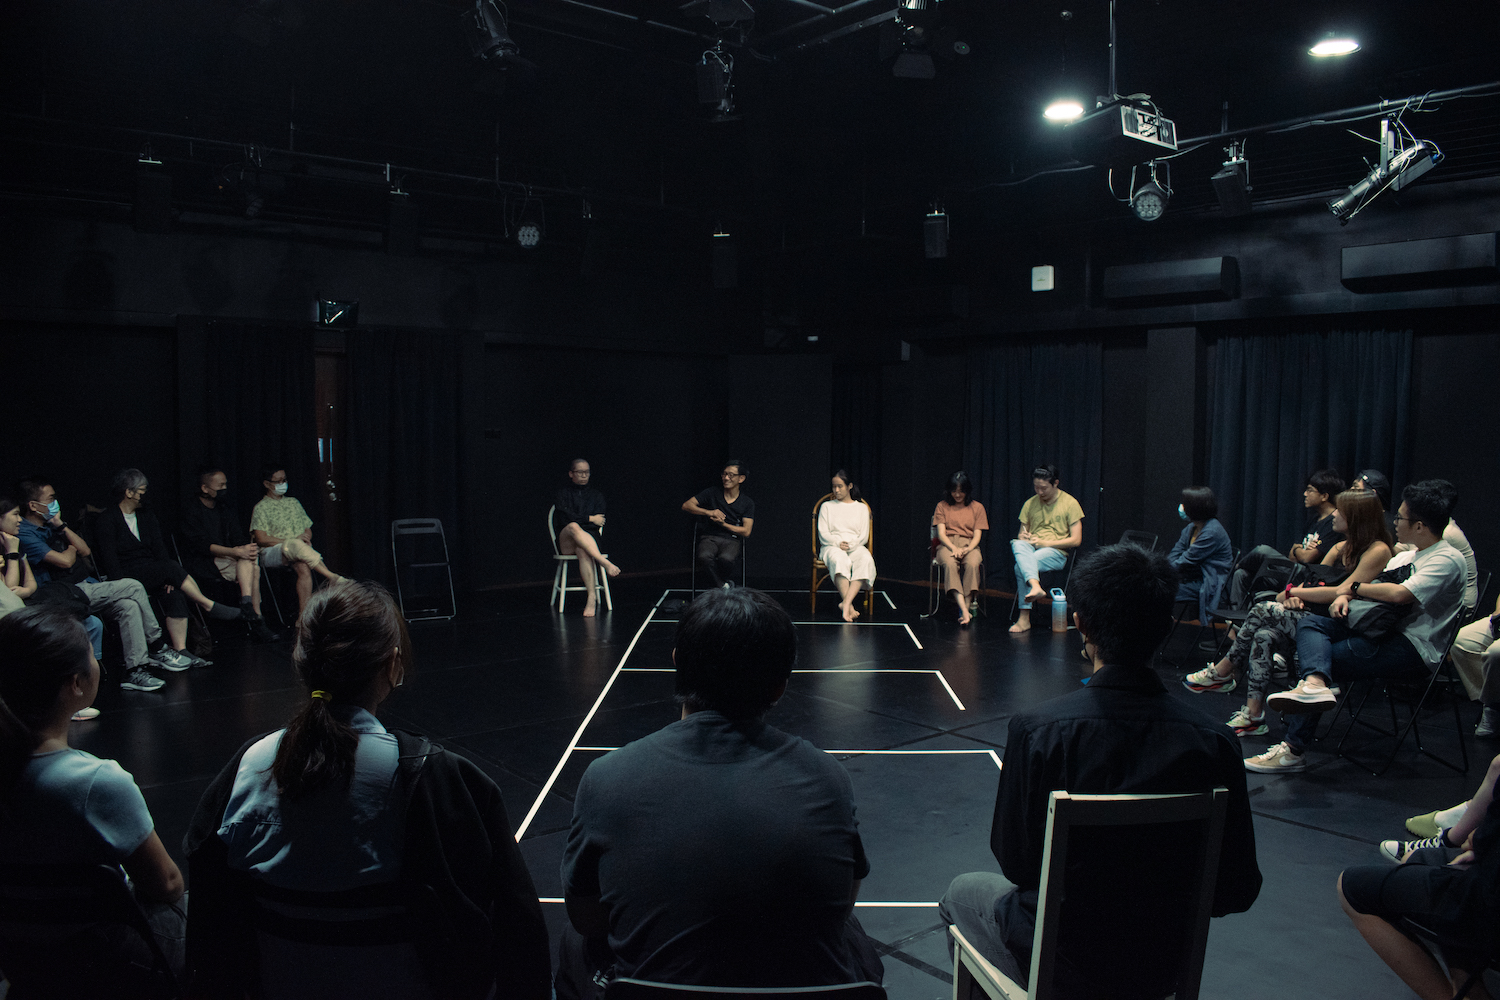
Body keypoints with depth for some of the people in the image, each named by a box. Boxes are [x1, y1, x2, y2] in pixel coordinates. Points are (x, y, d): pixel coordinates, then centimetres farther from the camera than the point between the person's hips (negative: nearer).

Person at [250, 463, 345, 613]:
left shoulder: (293, 502, 23)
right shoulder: (261, 507, 6)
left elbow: (308, 529, 23)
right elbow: (261, 539, -5)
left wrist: (306, 539, -2)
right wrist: (292, 541, -10)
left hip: (298, 551, 4)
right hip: (272, 553, -4)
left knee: (303, 567, -34)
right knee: (295, 545, -38)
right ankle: (332, 578, -36)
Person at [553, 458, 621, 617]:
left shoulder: (596, 496, 22)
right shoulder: (562, 494, 17)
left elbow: (599, 522, 7)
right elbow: (564, 517, -2)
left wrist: (576, 519, -6)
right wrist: (589, 519, -2)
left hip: (589, 539, 1)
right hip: (566, 543, 0)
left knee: (582, 550, -40)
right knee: (573, 527, -39)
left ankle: (592, 597, -48)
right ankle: (604, 562, -48)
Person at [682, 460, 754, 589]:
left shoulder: (747, 502, 7)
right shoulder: (713, 493, 7)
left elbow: (746, 531, 1)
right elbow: (686, 505, 1)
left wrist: (723, 524, -9)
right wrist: (709, 512, -13)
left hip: (732, 540, -1)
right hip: (709, 538, 1)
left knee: (725, 559, -37)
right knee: (704, 557, -36)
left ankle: (728, 581, -4)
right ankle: (723, 587, -15)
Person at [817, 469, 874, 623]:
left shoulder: (861, 508, 19)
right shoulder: (827, 506, 17)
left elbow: (864, 536, 8)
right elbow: (823, 534, 6)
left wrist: (851, 544, -13)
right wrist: (838, 543, -13)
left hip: (856, 547, 1)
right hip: (832, 547, -1)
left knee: (866, 560, -37)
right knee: (839, 559, -40)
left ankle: (845, 602, -48)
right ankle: (849, 606, -48)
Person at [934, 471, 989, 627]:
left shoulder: (977, 507, 13)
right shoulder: (942, 506, 12)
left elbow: (977, 535, 5)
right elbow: (941, 533, 2)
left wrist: (967, 549, -17)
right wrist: (954, 549, -18)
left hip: (969, 545, 1)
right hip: (947, 545, -1)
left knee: (972, 564, -36)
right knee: (950, 564, -37)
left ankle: (966, 606, -36)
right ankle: (964, 611, -48)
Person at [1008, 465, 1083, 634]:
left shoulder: (1070, 503, 1)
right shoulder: (1030, 504, 15)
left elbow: (1076, 540, -4)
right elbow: (1021, 534, 20)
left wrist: (1045, 543, -12)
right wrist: (1023, 537, -7)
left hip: (1056, 552, -4)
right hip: (1030, 549, 4)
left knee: (1021, 566, -35)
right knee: (1017, 544, -36)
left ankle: (1024, 618, -34)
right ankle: (1035, 587, -54)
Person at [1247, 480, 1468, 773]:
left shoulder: (1447, 560, -11)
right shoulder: (1409, 555, 19)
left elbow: (1399, 594, -24)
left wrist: (1354, 587, -8)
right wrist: (1343, 596, -2)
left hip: (1412, 650, -9)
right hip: (1386, 632, 9)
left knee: (1313, 656, -18)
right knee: (1310, 624, -11)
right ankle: (1314, 684, -36)